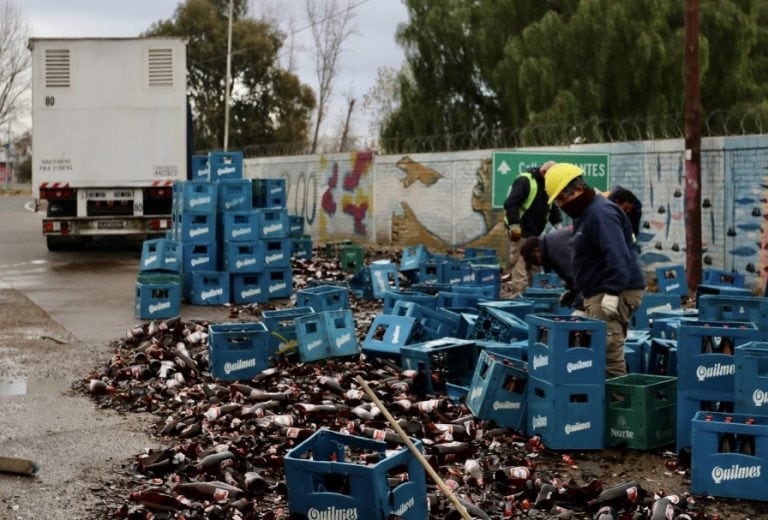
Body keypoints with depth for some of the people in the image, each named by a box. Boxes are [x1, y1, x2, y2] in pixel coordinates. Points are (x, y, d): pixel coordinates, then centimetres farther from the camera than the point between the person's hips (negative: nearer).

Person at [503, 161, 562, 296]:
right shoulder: (524, 181, -16)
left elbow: (552, 206, 22)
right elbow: (510, 204, -22)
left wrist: (557, 224, 10)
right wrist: (514, 225, -25)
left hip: (535, 233, 8)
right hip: (520, 232, -8)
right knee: (520, 266, -12)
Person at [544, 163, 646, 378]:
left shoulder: (601, 214, -16)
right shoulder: (585, 213, 18)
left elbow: (618, 257, -27)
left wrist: (612, 292, -31)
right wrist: (576, 292, 28)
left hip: (616, 293, -11)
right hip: (596, 294, 11)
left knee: (608, 349, -15)